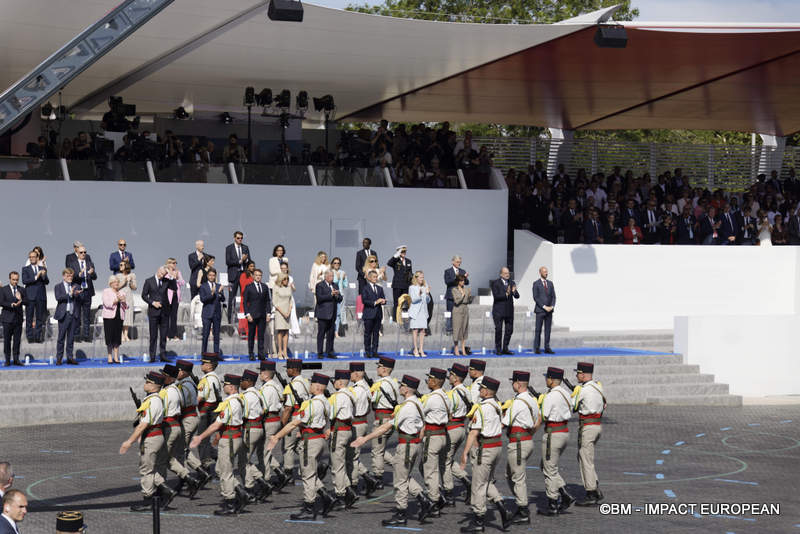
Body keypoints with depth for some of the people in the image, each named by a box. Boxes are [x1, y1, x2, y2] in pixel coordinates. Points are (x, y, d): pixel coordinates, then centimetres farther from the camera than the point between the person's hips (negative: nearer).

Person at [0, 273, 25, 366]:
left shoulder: (21, 290, 12)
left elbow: (26, 302, 6)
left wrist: (20, 300, -14)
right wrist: (11, 305, -21)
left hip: (18, 318, 3)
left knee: (17, 340, 2)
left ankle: (16, 359, 8)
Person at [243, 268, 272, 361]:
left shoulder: (265, 287, 12)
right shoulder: (248, 287, 2)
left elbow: (268, 301, 14)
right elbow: (245, 302, 0)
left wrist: (268, 313, 5)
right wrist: (247, 314, -9)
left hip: (262, 315, 3)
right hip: (252, 315, -3)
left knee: (261, 335, 1)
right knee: (251, 335, 1)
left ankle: (261, 354, 3)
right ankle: (251, 354, 5)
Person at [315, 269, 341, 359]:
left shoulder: (335, 286, 17)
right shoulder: (319, 285, -2)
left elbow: (340, 299, 14)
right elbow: (319, 298, -15)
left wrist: (337, 295, -8)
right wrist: (331, 295, -17)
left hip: (332, 314, 6)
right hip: (323, 314, -6)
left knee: (331, 334, 7)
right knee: (321, 334, -4)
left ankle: (329, 352, 13)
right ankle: (320, 353, -1)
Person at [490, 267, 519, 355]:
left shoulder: (512, 283, 9)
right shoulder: (495, 283, -5)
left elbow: (517, 296, 3)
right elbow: (496, 296, -15)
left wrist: (514, 292, -19)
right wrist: (506, 294, -26)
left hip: (509, 311, 5)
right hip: (499, 311, -5)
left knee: (509, 330, 5)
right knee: (498, 330, -2)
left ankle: (505, 349, 16)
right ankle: (498, 349, 5)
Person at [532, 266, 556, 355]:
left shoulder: (550, 283, 13)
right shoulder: (536, 284, -2)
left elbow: (553, 296, 10)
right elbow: (535, 297, -8)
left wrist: (552, 306, -7)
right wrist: (544, 307, -15)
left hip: (549, 310, 5)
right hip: (540, 310, -4)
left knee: (548, 330, 3)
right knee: (538, 330, -3)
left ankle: (547, 348, 6)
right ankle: (536, 349, 0)